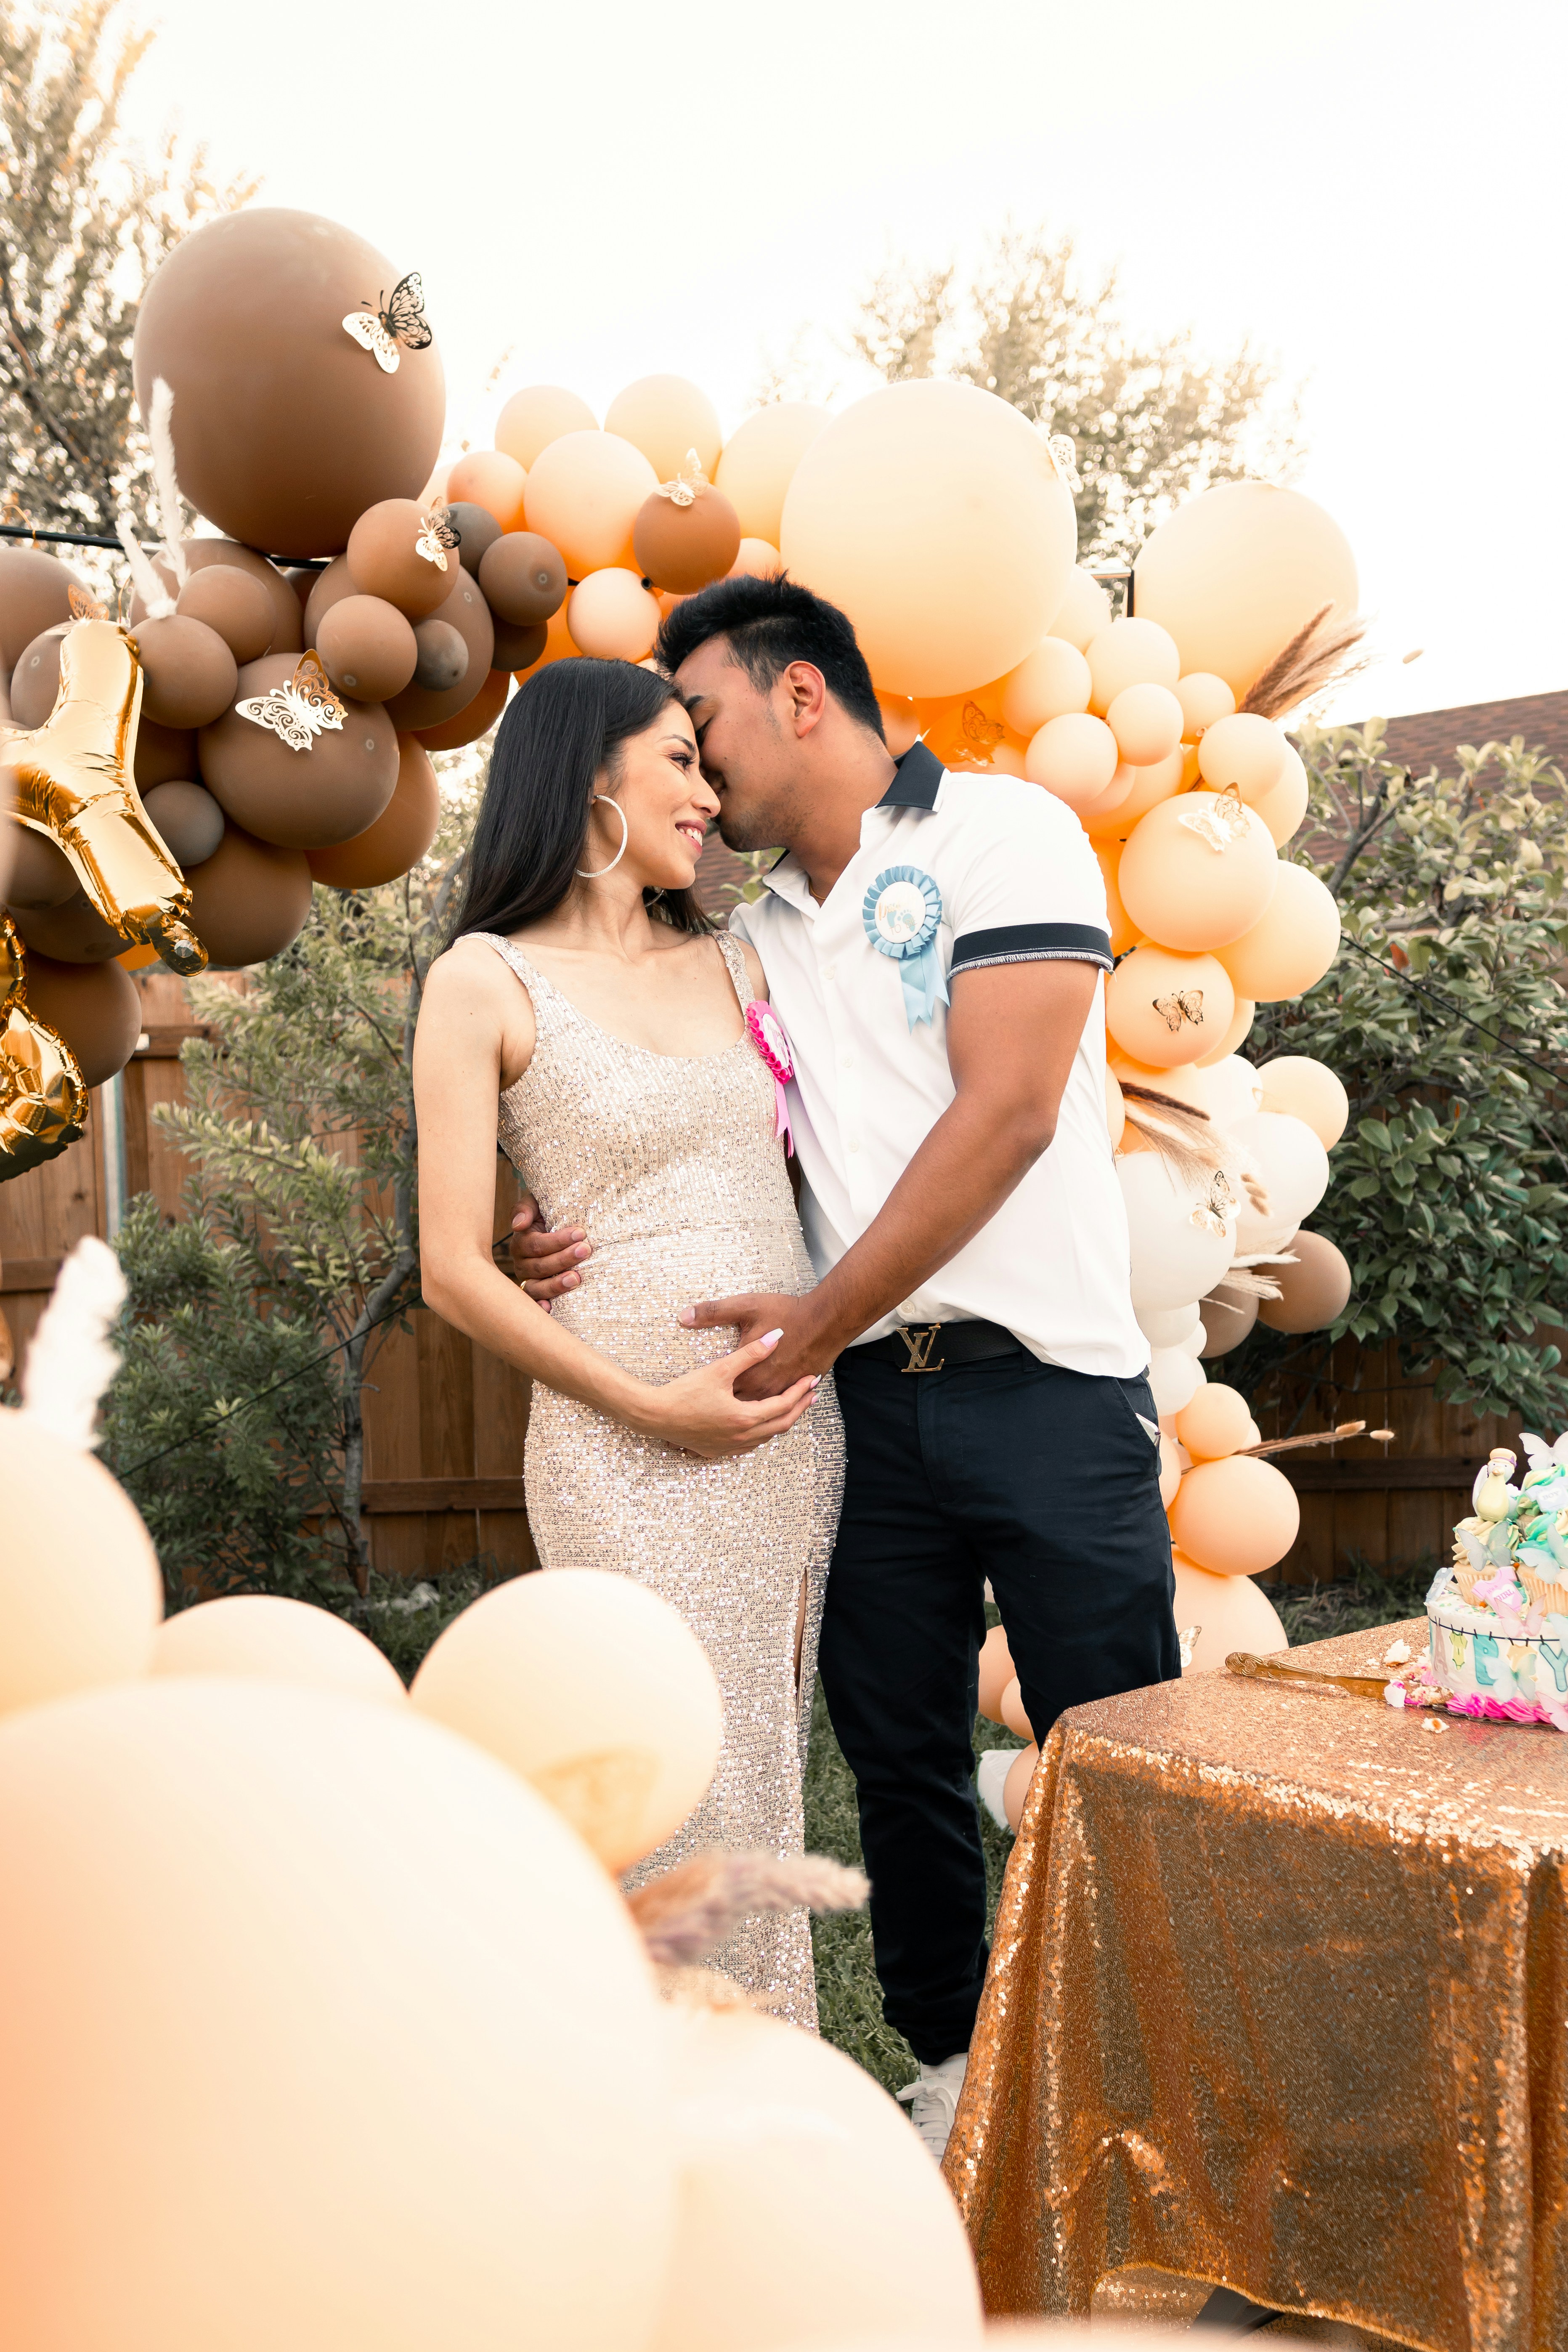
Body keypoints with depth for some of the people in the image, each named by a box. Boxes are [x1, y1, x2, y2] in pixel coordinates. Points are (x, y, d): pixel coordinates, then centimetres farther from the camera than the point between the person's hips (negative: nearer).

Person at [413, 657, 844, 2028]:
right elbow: (456, 1269, -7)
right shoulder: (489, 982, -3)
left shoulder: (730, 964, 13)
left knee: (766, 1775, 12)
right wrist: (651, 1404, -12)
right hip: (627, 1451, -5)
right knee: (678, 1795, -1)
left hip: (795, 1432, 5)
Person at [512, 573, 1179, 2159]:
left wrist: (819, 1319, -12)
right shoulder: (756, 932, 16)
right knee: (897, 1752, 12)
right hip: (865, 1400, 6)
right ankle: (951, 2067, 29)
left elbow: (1005, 1111, -13)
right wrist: (589, 1244, -4)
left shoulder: (1003, 834, -3)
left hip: (1046, 1384, -6)